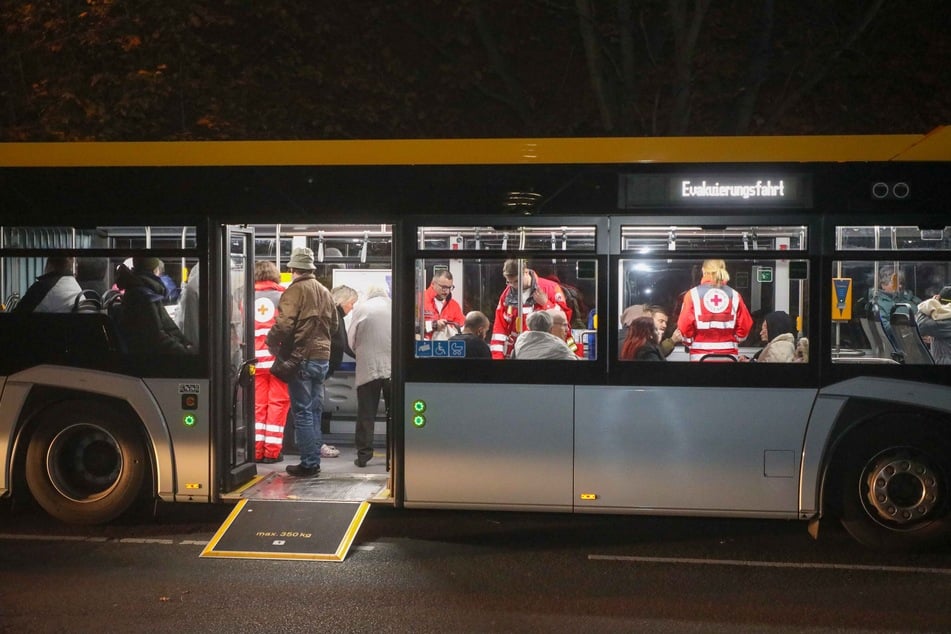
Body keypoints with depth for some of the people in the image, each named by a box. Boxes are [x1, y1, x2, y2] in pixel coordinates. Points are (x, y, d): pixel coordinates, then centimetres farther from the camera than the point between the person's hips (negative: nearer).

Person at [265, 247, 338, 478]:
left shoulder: (295, 290, -11)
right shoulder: (324, 291, 12)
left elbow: (283, 324, -19)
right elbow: (333, 324, 18)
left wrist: (272, 342, -4)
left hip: (301, 357, -7)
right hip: (322, 357, 7)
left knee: (302, 412, -2)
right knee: (315, 411, 13)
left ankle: (308, 463, -1)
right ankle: (314, 461, 18)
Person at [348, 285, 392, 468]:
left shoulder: (361, 307, 2)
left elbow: (351, 339, 5)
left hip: (368, 366, -1)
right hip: (394, 367, 1)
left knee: (366, 413, 5)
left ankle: (364, 453, 5)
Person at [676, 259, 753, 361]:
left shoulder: (693, 294, -5)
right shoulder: (734, 295, 2)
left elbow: (685, 325, -9)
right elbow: (745, 325, 2)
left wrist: (690, 343, 10)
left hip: (700, 355, -2)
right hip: (728, 355, 2)